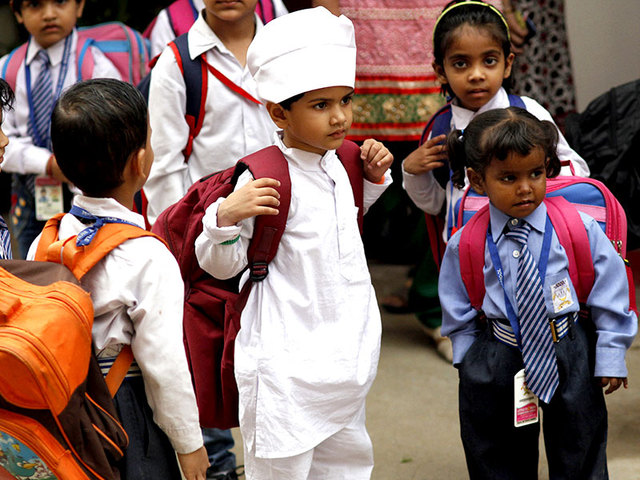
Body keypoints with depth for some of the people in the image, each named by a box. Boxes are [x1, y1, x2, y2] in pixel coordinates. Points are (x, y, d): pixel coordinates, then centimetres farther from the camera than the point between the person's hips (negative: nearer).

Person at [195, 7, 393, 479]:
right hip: (289, 365, -8)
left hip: (347, 352, 8)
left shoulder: (335, 164, 6)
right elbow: (221, 264, -13)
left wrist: (372, 179, 15)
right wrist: (226, 218, -31)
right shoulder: (266, 180, -18)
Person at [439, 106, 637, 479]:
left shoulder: (579, 230, -11)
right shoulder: (464, 246, -8)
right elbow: (458, 311, 6)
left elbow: (610, 294, -3)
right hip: (499, 359, 1)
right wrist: (470, 360, 4)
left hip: (571, 356, 0)